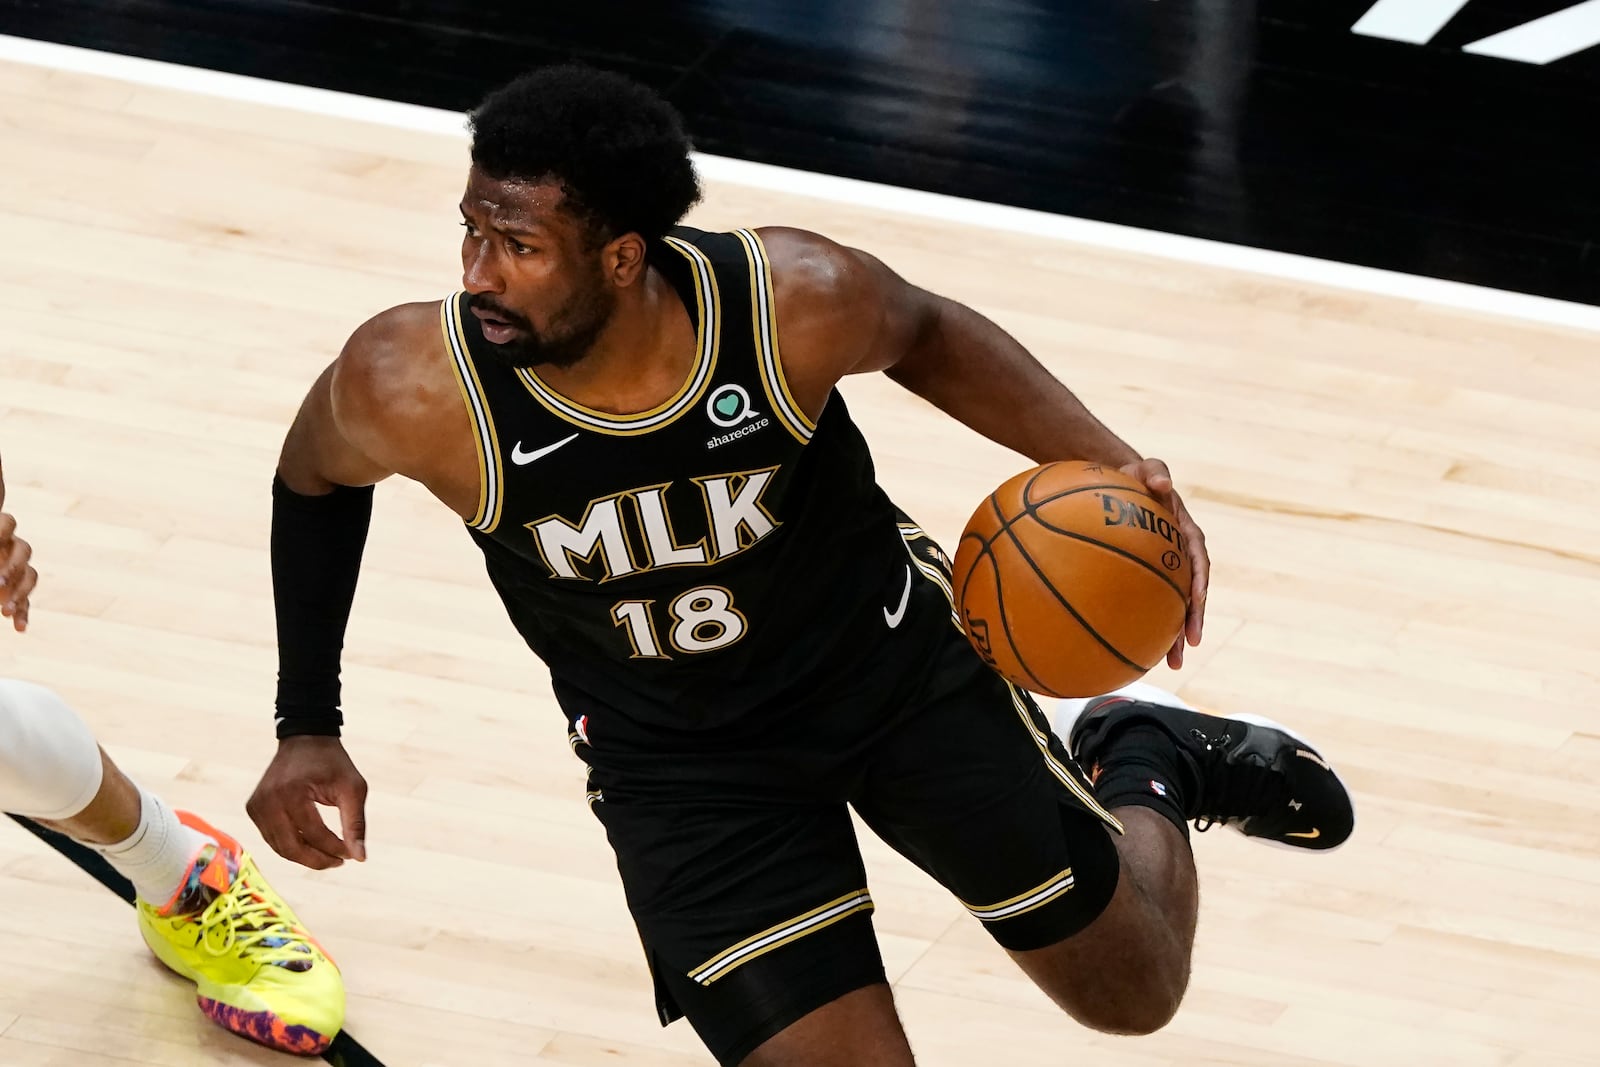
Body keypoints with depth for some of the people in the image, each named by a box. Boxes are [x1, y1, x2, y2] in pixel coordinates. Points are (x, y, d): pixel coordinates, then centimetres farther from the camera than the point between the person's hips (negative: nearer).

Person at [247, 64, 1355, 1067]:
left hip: (901, 663, 1)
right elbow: (315, 478, -5)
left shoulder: (799, 301, -30)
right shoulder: (412, 390, -30)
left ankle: (1148, 766, 45)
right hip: (679, 765, 0)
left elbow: (923, 333, -5)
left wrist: (1104, 461, -18)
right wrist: (308, 729, -3)